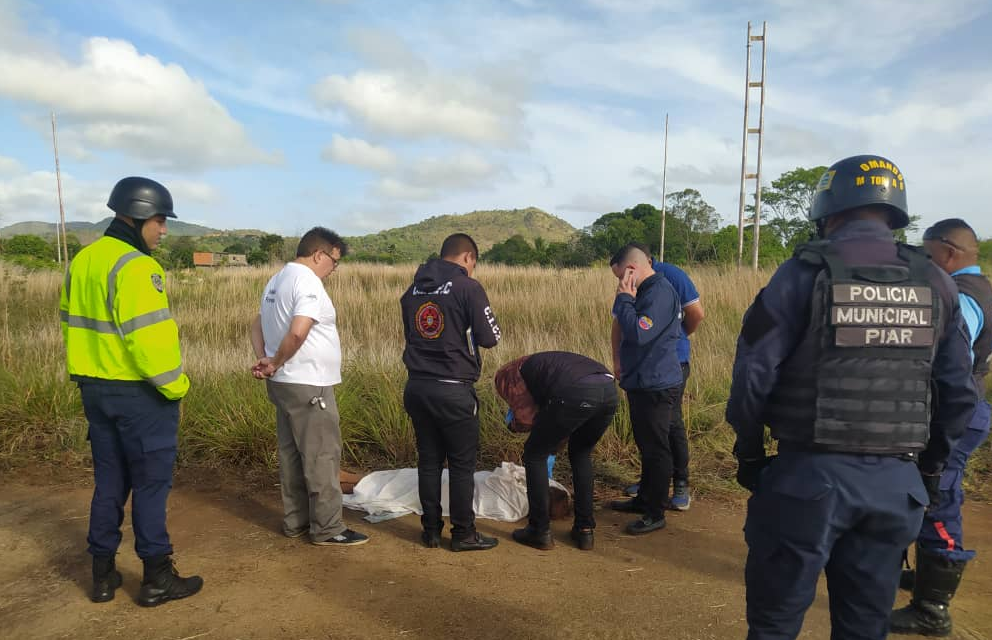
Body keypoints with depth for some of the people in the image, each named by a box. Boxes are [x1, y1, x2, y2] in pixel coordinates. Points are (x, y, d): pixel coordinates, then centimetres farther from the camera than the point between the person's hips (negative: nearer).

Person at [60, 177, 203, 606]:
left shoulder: (82, 262, 11)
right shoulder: (135, 267, -19)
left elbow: (71, 323, 16)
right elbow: (148, 336, -24)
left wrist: (89, 376, 20)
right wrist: (175, 384, -13)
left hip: (95, 389, 9)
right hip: (139, 393, -9)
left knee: (109, 482, 17)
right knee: (151, 483, 3)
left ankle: (103, 574, 27)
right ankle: (157, 578, 13)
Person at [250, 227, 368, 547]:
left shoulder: (277, 280, 14)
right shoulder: (308, 282, -17)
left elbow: (257, 324, 19)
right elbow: (297, 333, -29)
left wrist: (263, 359, 4)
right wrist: (275, 364, -14)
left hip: (282, 384, 10)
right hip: (308, 386, -10)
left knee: (292, 454, 16)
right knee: (322, 457, -1)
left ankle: (295, 521, 26)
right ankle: (328, 529, 8)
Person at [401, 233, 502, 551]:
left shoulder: (413, 289, 10)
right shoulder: (468, 287, -10)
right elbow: (490, 337, -9)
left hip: (417, 387, 6)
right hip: (453, 391, -6)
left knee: (428, 460, 15)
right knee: (462, 463, 7)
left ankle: (431, 530, 25)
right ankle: (463, 534, 18)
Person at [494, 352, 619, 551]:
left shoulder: (507, 374, 22)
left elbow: (526, 417, 10)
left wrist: (514, 423, 32)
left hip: (574, 392, -7)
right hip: (609, 388, 7)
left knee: (535, 455, 17)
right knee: (581, 455, 30)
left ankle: (540, 531, 22)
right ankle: (584, 530, 31)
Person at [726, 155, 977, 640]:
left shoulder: (805, 273, -8)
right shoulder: (936, 284, 5)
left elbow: (754, 372, -10)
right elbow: (959, 393, 8)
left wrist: (749, 451, 4)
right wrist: (929, 467, 21)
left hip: (809, 474, -4)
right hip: (897, 483, 5)